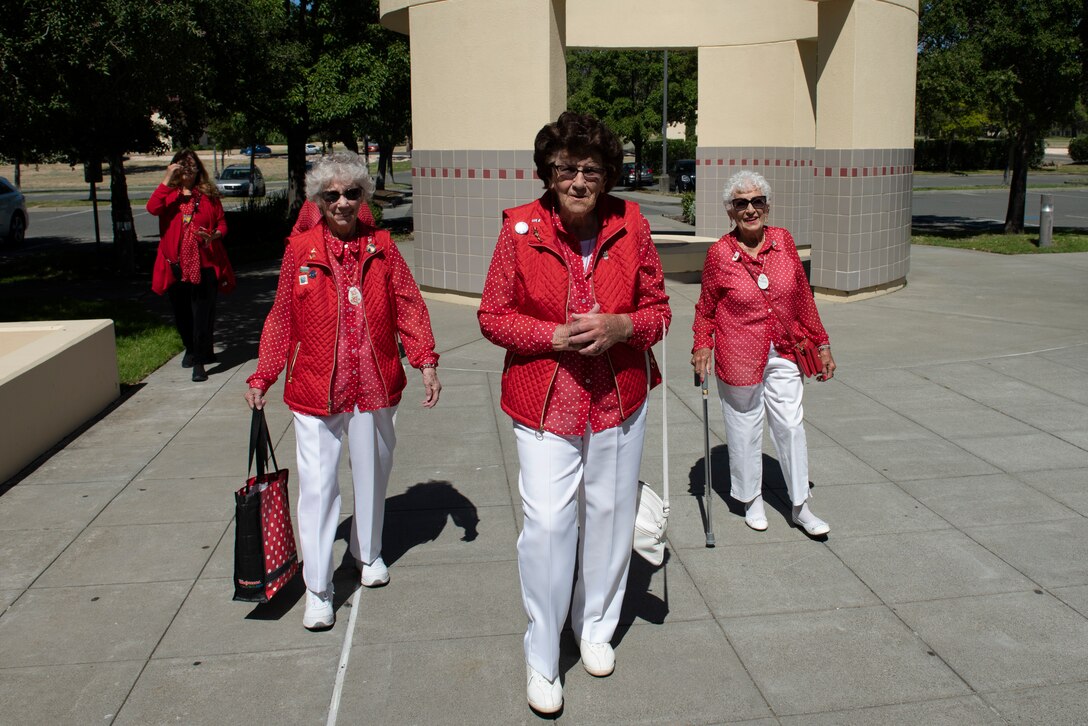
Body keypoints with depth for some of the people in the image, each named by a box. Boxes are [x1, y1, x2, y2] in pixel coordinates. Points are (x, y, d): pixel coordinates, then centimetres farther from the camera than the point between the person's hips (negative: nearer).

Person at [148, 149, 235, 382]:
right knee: (181, 312, 13)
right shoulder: (169, 194, 6)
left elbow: (222, 223, 8)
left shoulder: (208, 194, 6)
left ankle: (199, 361, -1)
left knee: (203, 312, -5)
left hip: (205, 263, -2)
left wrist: (214, 236, -14)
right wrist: (167, 180, -15)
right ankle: (191, 349, 36)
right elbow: (152, 208, -14)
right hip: (176, 264, 2)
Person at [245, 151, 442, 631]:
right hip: (315, 389, -1)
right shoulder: (300, 250, -1)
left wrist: (425, 361, -8)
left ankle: (368, 552, 41)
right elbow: (281, 320, 5)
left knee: (372, 474, 17)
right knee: (317, 485, -1)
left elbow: (409, 307, 2)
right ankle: (318, 591, 11)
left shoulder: (381, 247, 2)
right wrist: (262, 377, 4)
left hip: (374, 387, 2)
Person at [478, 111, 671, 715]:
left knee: (609, 514, 14)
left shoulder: (630, 227, -3)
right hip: (544, 403, -2)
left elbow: (658, 309, 5)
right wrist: (554, 335, -18)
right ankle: (541, 657, 16)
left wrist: (621, 327, -17)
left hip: (618, 399, 3)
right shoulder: (521, 229, -8)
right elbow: (492, 316, -2)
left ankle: (596, 626, 39)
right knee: (546, 522, -6)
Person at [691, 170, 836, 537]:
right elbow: (706, 307, 2)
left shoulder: (783, 241, 0)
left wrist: (821, 344, 10)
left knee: (791, 427, 6)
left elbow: (803, 297, 8)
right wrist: (702, 345, -13)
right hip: (739, 358, -3)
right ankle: (752, 500, 30)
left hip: (783, 355, 3)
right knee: (745, 429, 9)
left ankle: (801, 507, 21)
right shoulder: (720, 252, -9)